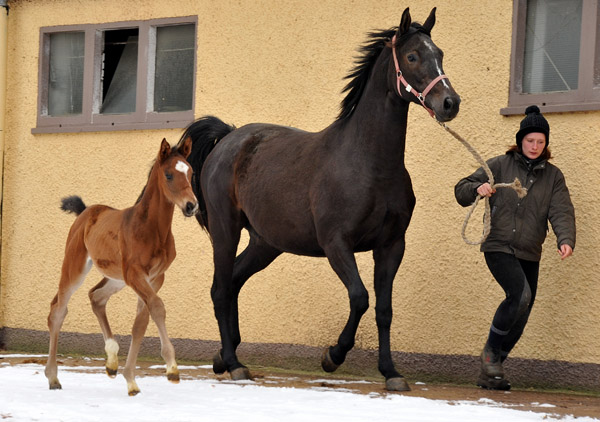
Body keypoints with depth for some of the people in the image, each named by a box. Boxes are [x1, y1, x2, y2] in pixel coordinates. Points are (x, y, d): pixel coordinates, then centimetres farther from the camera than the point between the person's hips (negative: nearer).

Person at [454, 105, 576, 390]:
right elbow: (461, 191, 4)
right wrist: (477, 188, -19)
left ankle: (489, 373, 19)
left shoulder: (553, 176, 8)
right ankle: (491, 351, -8)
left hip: (529, 254, 4)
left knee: (520, 319, 5)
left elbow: (561, 211, -5)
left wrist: (565, 239, -24)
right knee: (520, 294, -27)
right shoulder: (500, 165, 2)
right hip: (499, 247, -4)